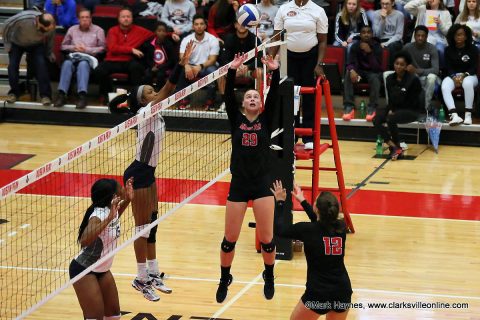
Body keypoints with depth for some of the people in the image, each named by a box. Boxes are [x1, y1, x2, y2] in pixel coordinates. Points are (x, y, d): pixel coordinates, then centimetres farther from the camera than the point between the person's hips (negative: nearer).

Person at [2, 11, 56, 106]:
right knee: (13, 64, -14)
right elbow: (7, 25, -21)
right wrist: (7, 43, -13)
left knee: (41, 64, -20)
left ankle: (45, 95, -17)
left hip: (36, 45, 1)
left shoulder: (50, 27, -30)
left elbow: (50, 37, -5)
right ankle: (14, 92, 5)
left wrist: (49, 52, 4)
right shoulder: (23, 18, -40)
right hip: (17, 43, -1)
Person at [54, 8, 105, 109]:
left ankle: (82, 95, -56)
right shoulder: (72, 29, 22)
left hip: (89, 57, -2)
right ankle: (61, 94, -47)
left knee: (83, 64, -39)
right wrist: (73, 47, -1)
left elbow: (102, 48, 3)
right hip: (73, 56, 2)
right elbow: (63, 46, 20)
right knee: (67, 63, -34)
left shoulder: (98, 30, 13)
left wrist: (86, 49, -7)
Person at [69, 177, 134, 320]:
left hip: (102, 270, 9)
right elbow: (84, 241, -45)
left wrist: (127, 200, 8)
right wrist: (108, 218, -49)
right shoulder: (98, 215, -28)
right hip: (83, 271, -9)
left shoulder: (111, 209, -4)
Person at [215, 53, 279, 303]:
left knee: (267, 239, -2)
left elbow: (274, 96, -7)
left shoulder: (265, 121, 5)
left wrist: (275, 71, -20)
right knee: (229, 239, 3)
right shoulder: (236, 120, 6)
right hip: (239, 185, 1)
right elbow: (228, 96, -7)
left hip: (262, 184, -1)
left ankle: (269, 277, 24)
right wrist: (232, 71, -19)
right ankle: (225, 279, 25)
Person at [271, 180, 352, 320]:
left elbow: (279, 229, 3)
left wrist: (280, 202, 14)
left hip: (318, 294, -4)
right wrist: (303, 201, 30)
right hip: (342, 293, 4)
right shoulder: (341, 227, 0)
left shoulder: (308, 230, -13)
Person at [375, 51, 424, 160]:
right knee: (376, 120, -21)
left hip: (411, 110, -6)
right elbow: (390, 98, 10)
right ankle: (393, 146, -22)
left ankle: (397, 148, -14)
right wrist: (390, 109, -11)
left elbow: (413, 102, -11)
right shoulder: (390, 79, 4)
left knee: (391, 119, -33)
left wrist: (395, 111, -15)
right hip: (395, 109, 6)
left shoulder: (413, 80, -13)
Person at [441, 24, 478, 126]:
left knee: (467, 83, -41)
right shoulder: (449, 50, 8)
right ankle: (454, 116, -49)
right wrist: (454, 77, -19)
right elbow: (448, 67, 2)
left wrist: (464, 75, -21)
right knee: (444, 87, -33)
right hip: (453, 76, 2)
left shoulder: (473, 49, 2)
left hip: (469, 76, -2)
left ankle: (468, 114, -35)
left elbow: (474, 67, -3)